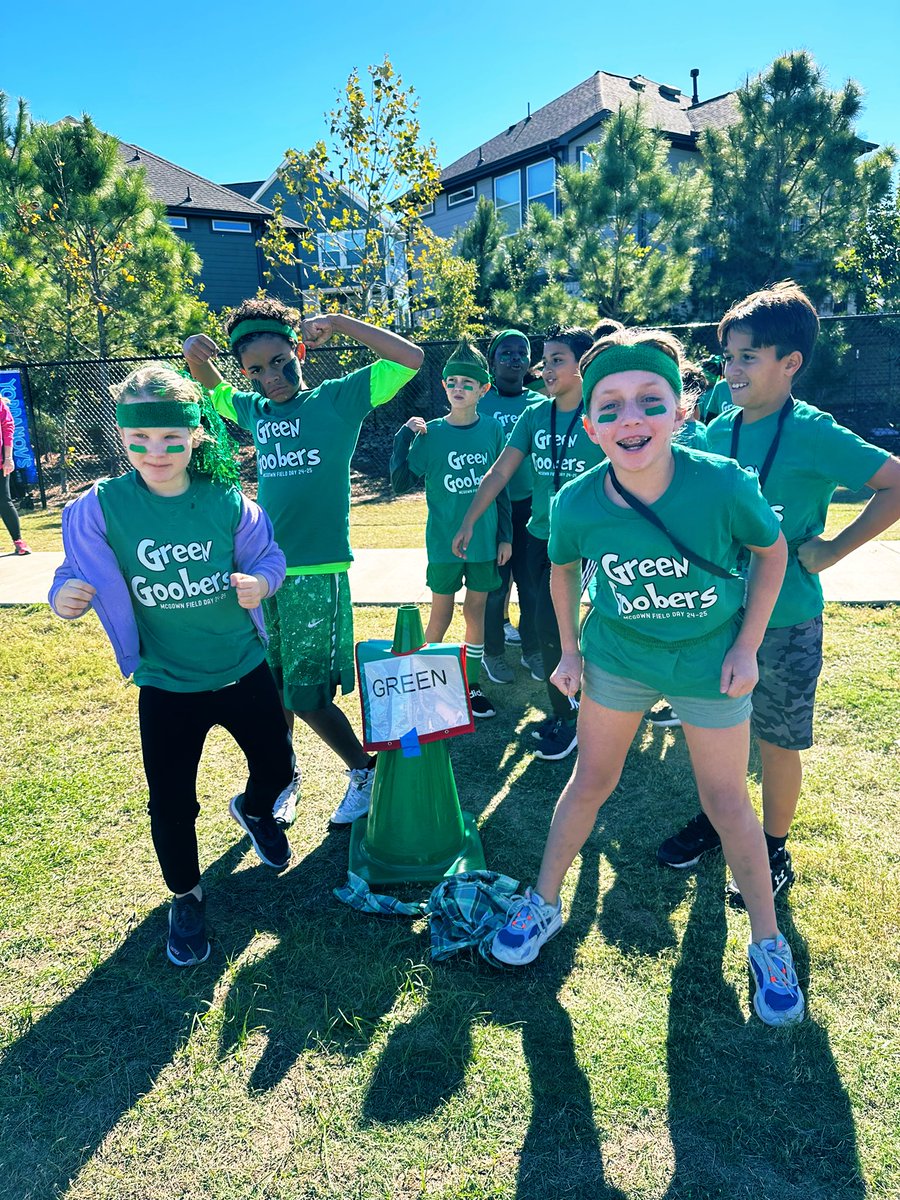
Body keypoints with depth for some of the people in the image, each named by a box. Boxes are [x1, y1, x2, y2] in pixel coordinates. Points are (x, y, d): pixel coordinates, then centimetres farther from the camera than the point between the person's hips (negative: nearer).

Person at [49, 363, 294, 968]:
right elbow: (79, 573, -8)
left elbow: (269, 555, -3)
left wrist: (260, 581, -25)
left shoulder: (226, 501, -10)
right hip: (167, 686, -1)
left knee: (278, 768, 17)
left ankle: (255, 811, 56)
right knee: (172, 803, 6)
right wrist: (66, 595, -30)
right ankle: (187, 896, 36)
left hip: (244, 671, 2)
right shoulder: (102, 506, -12)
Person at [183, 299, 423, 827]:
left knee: (307, 697, 1)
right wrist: (194, 354, 11)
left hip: (316, 571, -5)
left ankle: (364, 771, 25)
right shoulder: (253, 410, 11)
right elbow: (212, 390, 29)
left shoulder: (338, 398, -2)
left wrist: (338, 321, -10)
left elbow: (411, 358, -9)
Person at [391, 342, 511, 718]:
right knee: (441, 615, 7)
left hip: (485, 539, 2)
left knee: (476, 611, 11)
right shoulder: (431, 434, -7)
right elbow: (402, 483, -9)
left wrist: (505, 536, 6)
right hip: (444, 542, -2)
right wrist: (404, 436, -17)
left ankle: (471, 685, 24)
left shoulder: (493, 429, 0)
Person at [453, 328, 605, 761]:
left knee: (550, 626, -9)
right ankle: (570, 698, 32)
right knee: (554, 624, 12)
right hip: (539, 535, 5)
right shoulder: (535, 415, 5)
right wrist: (468, 523, 3)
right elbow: (500, 472, 5)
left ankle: (565, 717, 9)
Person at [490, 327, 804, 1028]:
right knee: (591, 782, 13)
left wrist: (747, 646, -9)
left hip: (710, 663, -1)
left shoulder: (722, 483, -27)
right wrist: (571, 649, 3)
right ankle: (545, 904, 35)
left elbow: (772, 551, -7)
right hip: (618, 659, 1)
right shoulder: (577, 504, -21)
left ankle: (769, 943, 34)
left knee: (727, 801, 10)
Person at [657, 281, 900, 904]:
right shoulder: (718, 431, 0)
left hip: (786, 619, -5)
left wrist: (832, 550, -16)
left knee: (778, 740, 10)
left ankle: (774, 852, 30)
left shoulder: (813, 434, -16)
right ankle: (715, 820, 40)